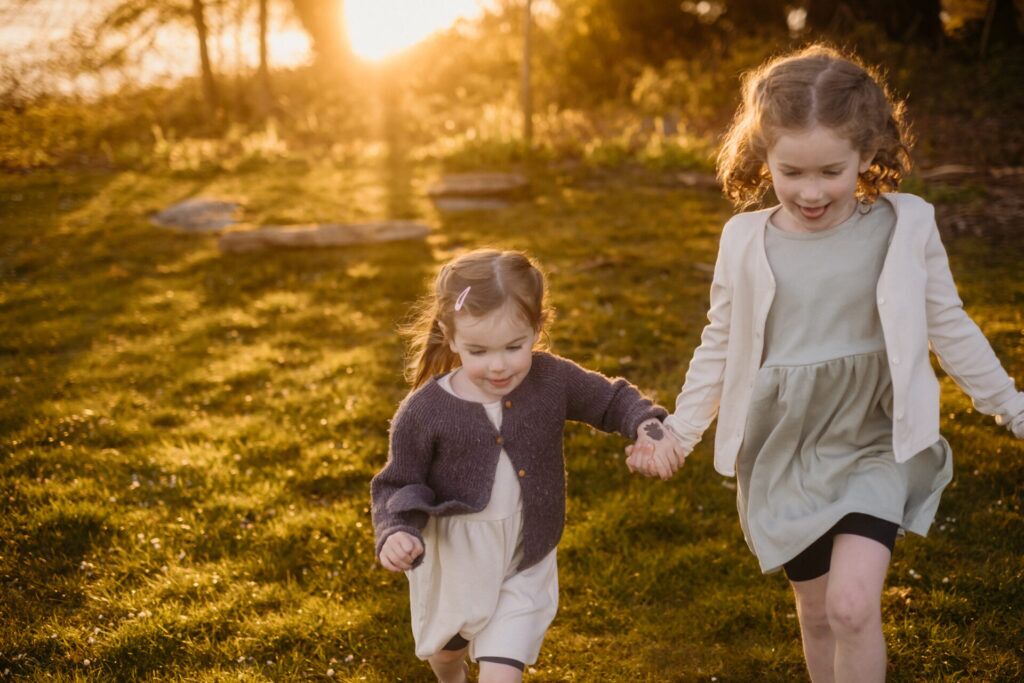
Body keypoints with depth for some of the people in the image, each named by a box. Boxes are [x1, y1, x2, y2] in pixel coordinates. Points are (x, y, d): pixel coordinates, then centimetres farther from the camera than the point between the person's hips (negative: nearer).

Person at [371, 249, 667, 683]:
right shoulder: (424, 412, -24)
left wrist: (647, 424, -21)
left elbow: (611, 401, -1)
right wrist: (396, 532, -31)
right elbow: (399, 485, -12)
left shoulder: (552, 380, -17)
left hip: (524, 566, 0)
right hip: (451, 563, 1)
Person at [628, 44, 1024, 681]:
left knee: (853, 604, -18)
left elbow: (950, 329, 4)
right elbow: (720, 347, 7)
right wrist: (679, 432, 4)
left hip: (873, 445, -2)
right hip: (783, 454, 2)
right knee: (816, 610, 14)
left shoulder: (904, 227, -8)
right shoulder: (746, 241, -5)